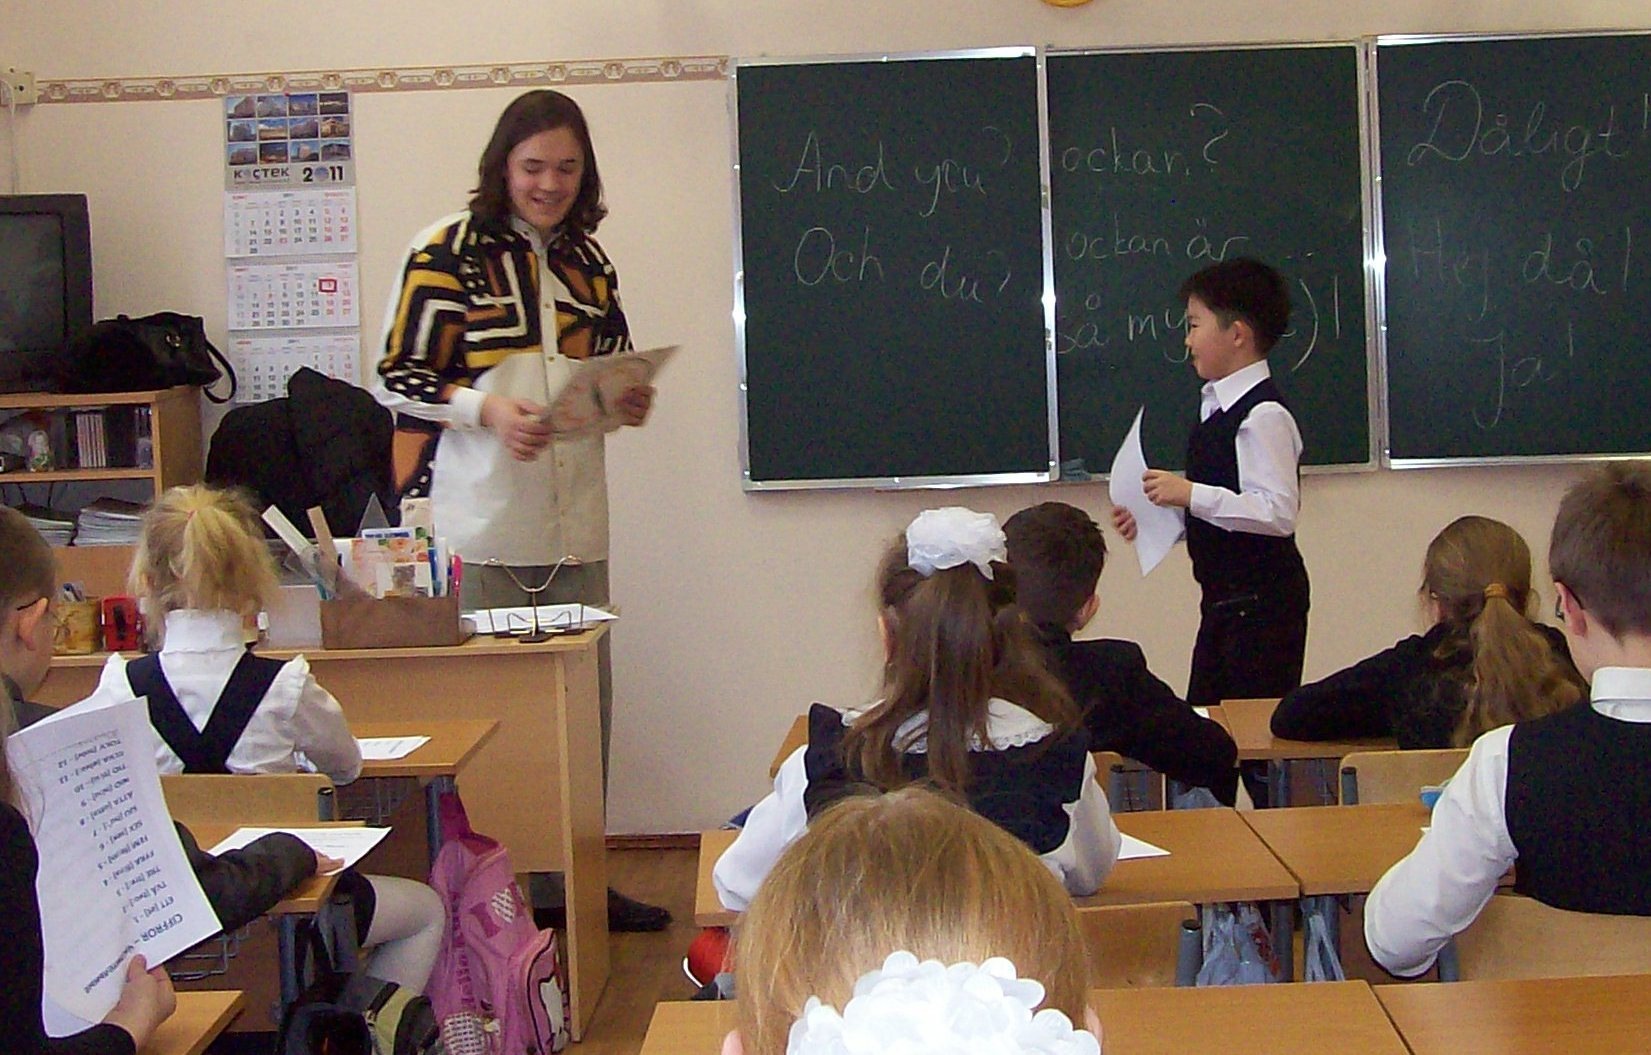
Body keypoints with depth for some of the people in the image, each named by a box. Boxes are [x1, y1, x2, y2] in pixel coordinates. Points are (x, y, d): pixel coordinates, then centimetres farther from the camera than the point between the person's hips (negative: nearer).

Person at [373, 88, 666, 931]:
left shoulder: (588, 260, 15)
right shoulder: (447, 251, -3)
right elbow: (398, 377, -5)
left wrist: (631, 399, 2)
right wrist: (487, 408, -20)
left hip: (574, 526, 6)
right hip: (480, 528, -6)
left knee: (587, 702, 9)